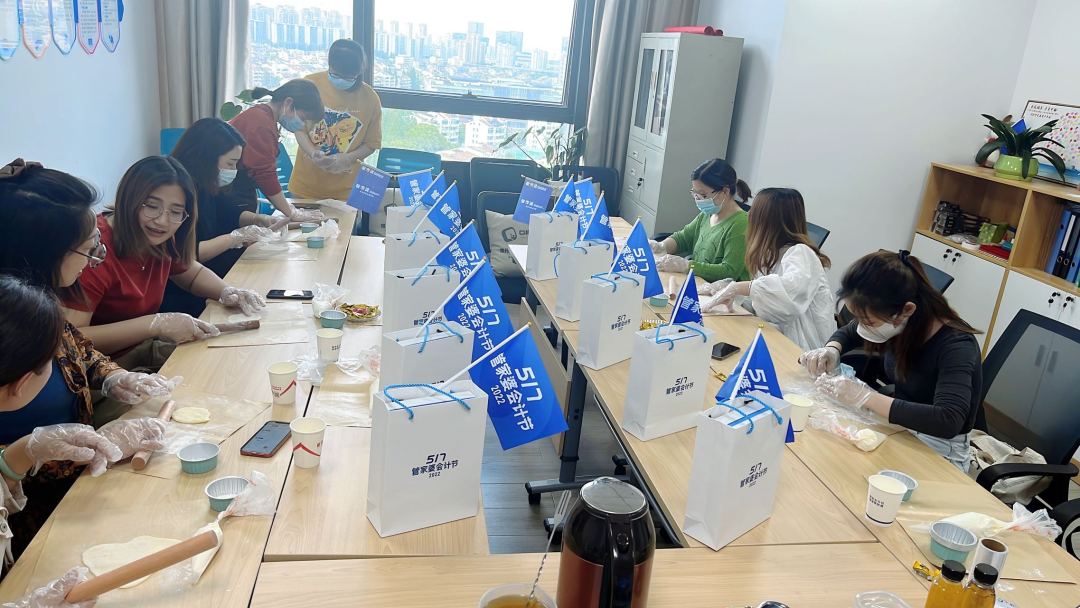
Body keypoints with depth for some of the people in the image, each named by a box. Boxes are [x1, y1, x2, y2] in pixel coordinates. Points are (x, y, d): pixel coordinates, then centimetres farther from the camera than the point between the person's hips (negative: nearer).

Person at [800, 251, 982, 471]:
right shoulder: (894, 323, -9)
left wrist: (865, 397, -39)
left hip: (938, 453, -6)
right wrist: (831, 350, -11)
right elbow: (848, 333, 12)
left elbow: (948, 421, -40)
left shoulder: (955, 346, -26)